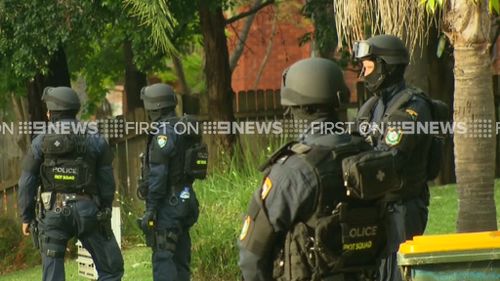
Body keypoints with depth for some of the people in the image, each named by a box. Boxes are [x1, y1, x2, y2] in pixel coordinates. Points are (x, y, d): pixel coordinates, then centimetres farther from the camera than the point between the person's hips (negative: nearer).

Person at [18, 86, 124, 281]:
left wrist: (26, 217, 12)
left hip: (53, 213, 0)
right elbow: (107, 181, 3)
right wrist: (106, 212, 13)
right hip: (87, 211, 0)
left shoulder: (40, 142, 0)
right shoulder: (95, 140, 1)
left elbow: (26, 183, 2)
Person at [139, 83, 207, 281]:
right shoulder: (185, 130, 15)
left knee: (163, 258, -11)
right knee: (180, 259, 12)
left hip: (169, 203, -10)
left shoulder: (165, 132, -14)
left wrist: (151, 208, -17)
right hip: (185, 197, 10)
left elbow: (158, 174, -18)